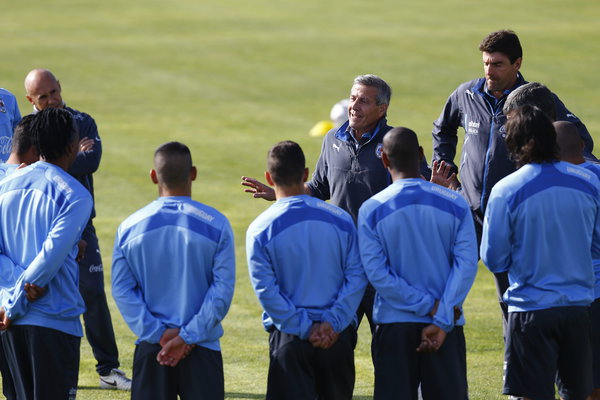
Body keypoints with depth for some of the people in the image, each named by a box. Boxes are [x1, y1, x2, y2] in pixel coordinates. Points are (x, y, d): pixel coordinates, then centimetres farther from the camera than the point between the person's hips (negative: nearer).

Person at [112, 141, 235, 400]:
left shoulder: (129, 227, 1)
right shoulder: (216, 224, -5)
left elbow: (122, 290, -3)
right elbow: (223, 289, -10)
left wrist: (158, 334, -6)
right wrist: (188, 337, -10)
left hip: (149, 349, 2)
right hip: (202, 349, -2)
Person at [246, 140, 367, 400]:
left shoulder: (260, 230, -7)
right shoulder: (340, 219, -1)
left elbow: (266, 290, -11)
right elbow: (356, 276, -5)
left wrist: (304, 329, -9)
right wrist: (333, 321, -8)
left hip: (289, 338, -2)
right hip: (338, 336, 2)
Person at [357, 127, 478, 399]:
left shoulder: (371, 210, -4)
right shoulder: (455, 204, -1)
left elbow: (376, 272, -10)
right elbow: (466, 265, -8)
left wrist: (428, 305, -9)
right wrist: (442, 319, -11)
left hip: (394, 324, -1)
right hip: (447, 325, 1)